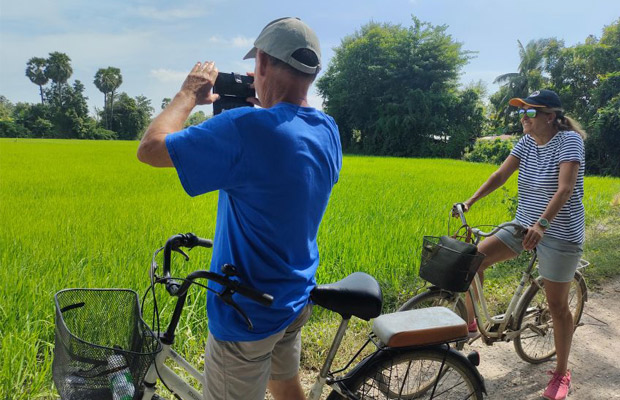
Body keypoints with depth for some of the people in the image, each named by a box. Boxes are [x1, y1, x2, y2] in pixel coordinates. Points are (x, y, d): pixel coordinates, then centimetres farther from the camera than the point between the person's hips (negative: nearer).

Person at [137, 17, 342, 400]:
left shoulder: (247, 128, -29)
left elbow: (150, 148, -22)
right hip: (296, 300, 7)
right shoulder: (328, 131, -4)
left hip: (249, 313, -7)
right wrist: (269, 107, 11)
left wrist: (189, 93, -8)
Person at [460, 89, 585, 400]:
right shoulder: (527, 141, 3)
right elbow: (501, 175, -1)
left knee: (557, 305, 3)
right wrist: (470, 201, -13)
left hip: (560, 233, -6)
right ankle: (469, 322, 11)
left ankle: (561, 373, 22)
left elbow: (565, 188, -26)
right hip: (523, 226, 6)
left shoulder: (569, 140, -15)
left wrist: (542, 224, -38)